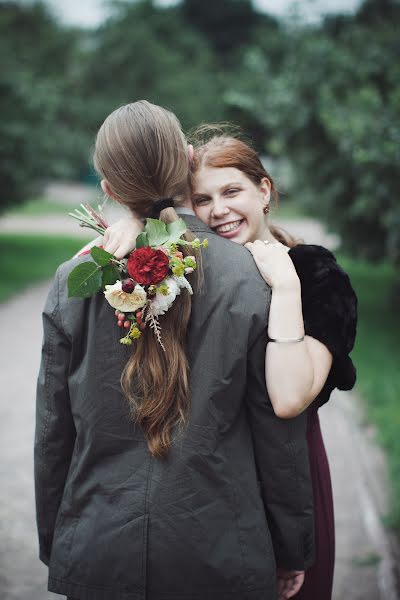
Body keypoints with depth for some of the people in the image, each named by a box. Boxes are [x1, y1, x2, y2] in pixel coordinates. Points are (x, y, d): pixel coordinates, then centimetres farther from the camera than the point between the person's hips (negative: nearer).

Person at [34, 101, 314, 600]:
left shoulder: (73, 282, -6)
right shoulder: (254, 280, -11)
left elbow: (52, 433, 0)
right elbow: (280, 432, -6)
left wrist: (53, 545, 13)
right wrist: (292, 551, 6)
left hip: (97, 554, 1)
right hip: (220, 557, -1)